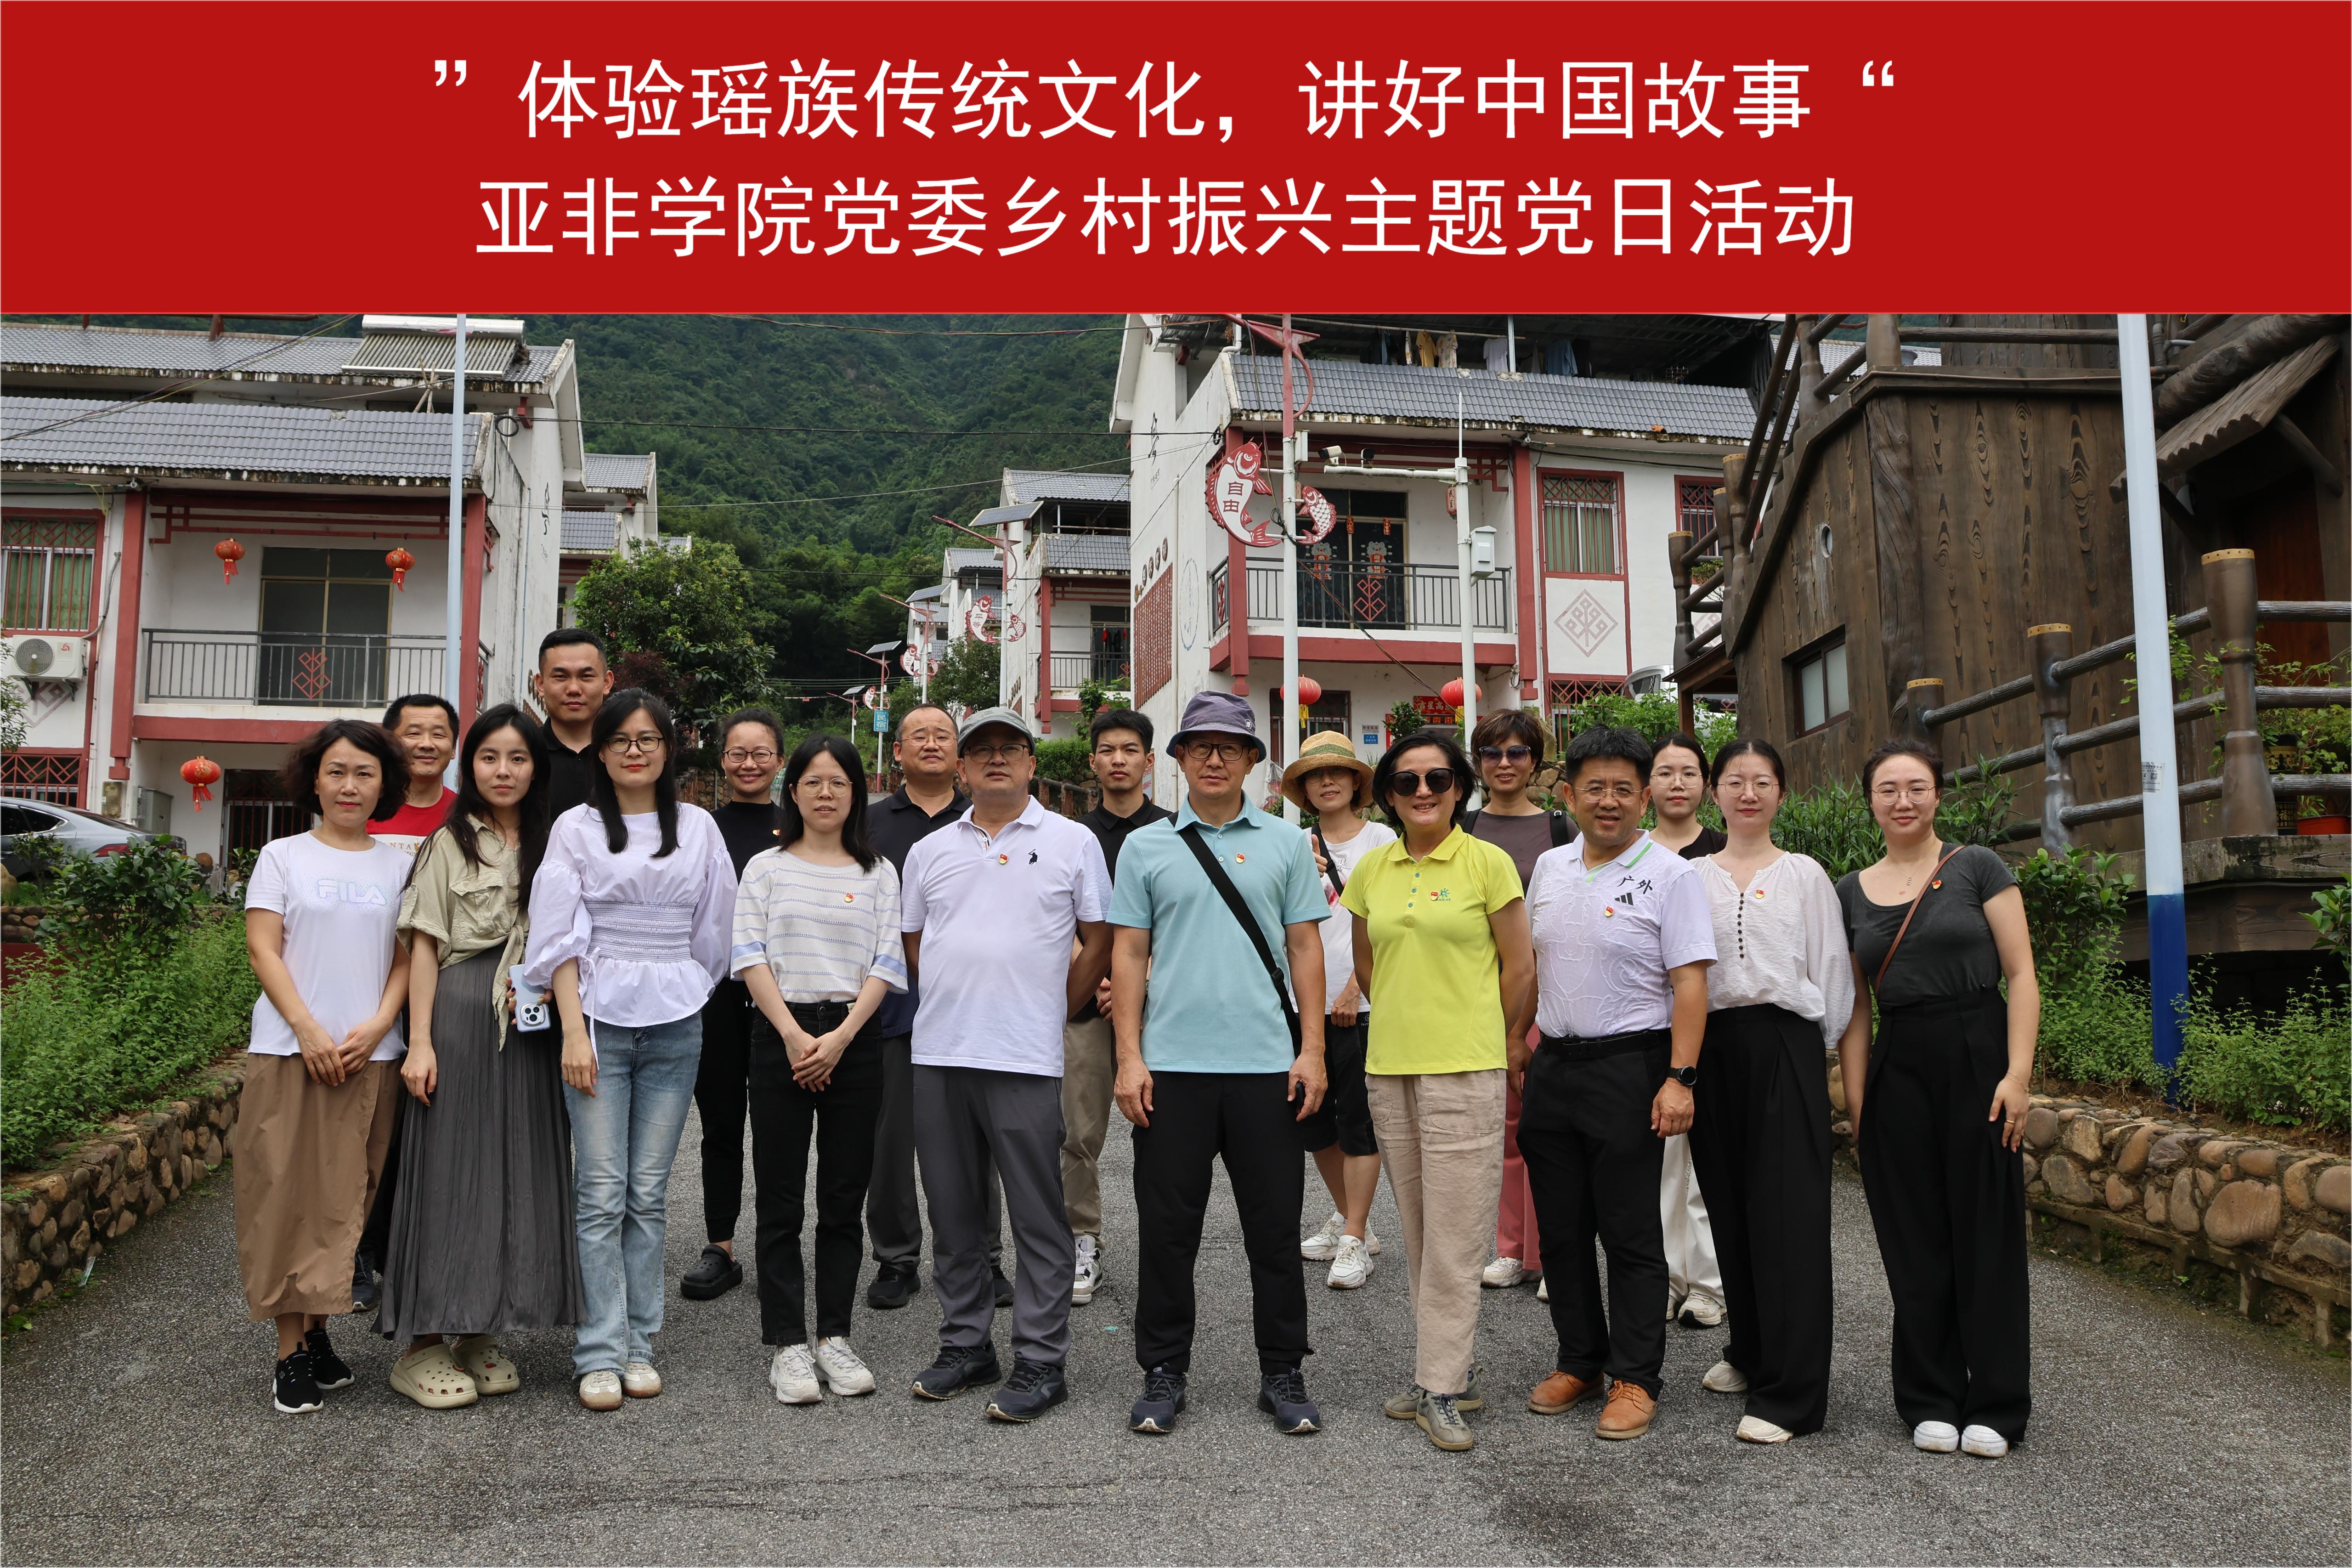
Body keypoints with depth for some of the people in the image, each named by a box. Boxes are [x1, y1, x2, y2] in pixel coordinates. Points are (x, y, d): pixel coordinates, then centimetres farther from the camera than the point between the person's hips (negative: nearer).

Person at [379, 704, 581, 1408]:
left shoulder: (549, 846, 13)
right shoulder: (449, 844, 1)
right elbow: (424, 947, -3)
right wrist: (420, 1041, -11)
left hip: (529, 1027, 4)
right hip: (459, 1015, -4)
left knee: (518, 1173, 6)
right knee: (449, 1170, -2)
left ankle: (478, 1332, 17)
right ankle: (422, 1343, 6)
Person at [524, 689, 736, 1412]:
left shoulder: (699, 827, 9)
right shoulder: (576, 828, 4)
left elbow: (714, 932, 15)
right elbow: (560, 938, -3)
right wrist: (574, 1031, -10)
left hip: (675, 1025, 2)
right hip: (599, 1019, -2)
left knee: (649, 1192, 6)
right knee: (602, 1192, -4)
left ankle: (639, 1344, 14)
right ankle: (601, 1354, 3)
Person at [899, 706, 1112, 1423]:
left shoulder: (1072, 842, 2)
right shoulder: (930, 850, 13)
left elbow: (1098, 941, 5)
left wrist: (1047, 1013, 5)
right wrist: (957, 1004, 13)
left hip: (1025, 1059, -4)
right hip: (937, 1052, 4)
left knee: (1038, 1216, 0)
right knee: (953, 1213, 12)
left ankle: (1041, 1362, 9)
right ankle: (965, 1346, 25)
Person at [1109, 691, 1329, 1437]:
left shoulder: (1286, 842, 8)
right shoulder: (1146, 847, 7)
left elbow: (1305, 947, 7)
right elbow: (1127, 954, 5)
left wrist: (1311, 1051, 0)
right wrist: (1129, 1058, -2)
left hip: (1267, 1064, 0)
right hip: (1171, 1066, 0)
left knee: (1275, 1228, 6)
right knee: (1167, 1228, 6)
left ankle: (1283, 1374, 20)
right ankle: (1164, 1374, 19)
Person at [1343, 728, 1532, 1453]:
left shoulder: (1488, 862, -4)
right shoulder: (1372, 869, 8)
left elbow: (1518, 967, -1)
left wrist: (1474, 1038, 4)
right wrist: (1407, 1019, 14)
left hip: (1464, 1067, -5)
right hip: (1388, 1065, 5)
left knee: (1454, 1232, -3)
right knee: (1417, 1229, 12)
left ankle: (1441, 1388, 5)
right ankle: (1450, 1367, 24)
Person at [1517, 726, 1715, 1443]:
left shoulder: (1670, 875, -6)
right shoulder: (1550, 867, 10)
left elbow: (1690, 982, -12)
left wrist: (1679, 1079, -18)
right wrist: (1520, 1049, 16)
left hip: (1629, 1068, -5)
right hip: (1552, 1064, 6)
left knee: (1631, 1233, 2)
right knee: (1561, 1228, 12)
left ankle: (1635, 1379, 14)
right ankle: (1578, 1361, 26)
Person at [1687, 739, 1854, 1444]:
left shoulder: (1805, 875, 5)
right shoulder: (1691, 877, 10)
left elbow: (1832, 970, 5)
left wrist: (1817, 1046, 1)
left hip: (1785, 1048, -3)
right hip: (1712, 1046, 3)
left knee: (1788, 1213, -5)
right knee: (1730, 1207, 9)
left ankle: (1789, 1393, -1)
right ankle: (1751, 1352, 28)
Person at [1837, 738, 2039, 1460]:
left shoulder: (1976, 868, 0)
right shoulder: (1851, 892, 9)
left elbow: (2021, 976, -4)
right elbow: (1854, 1004, 10)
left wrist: (2017, 1074, -13)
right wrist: (1855, 1099, 4)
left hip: (1976, 1054, -3)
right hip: (1896, 1068, 3)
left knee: (1985, 1232, 3)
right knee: (1915, 1242, 8)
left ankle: (1996, 1406, 15)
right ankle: (1933, 1401, 20)